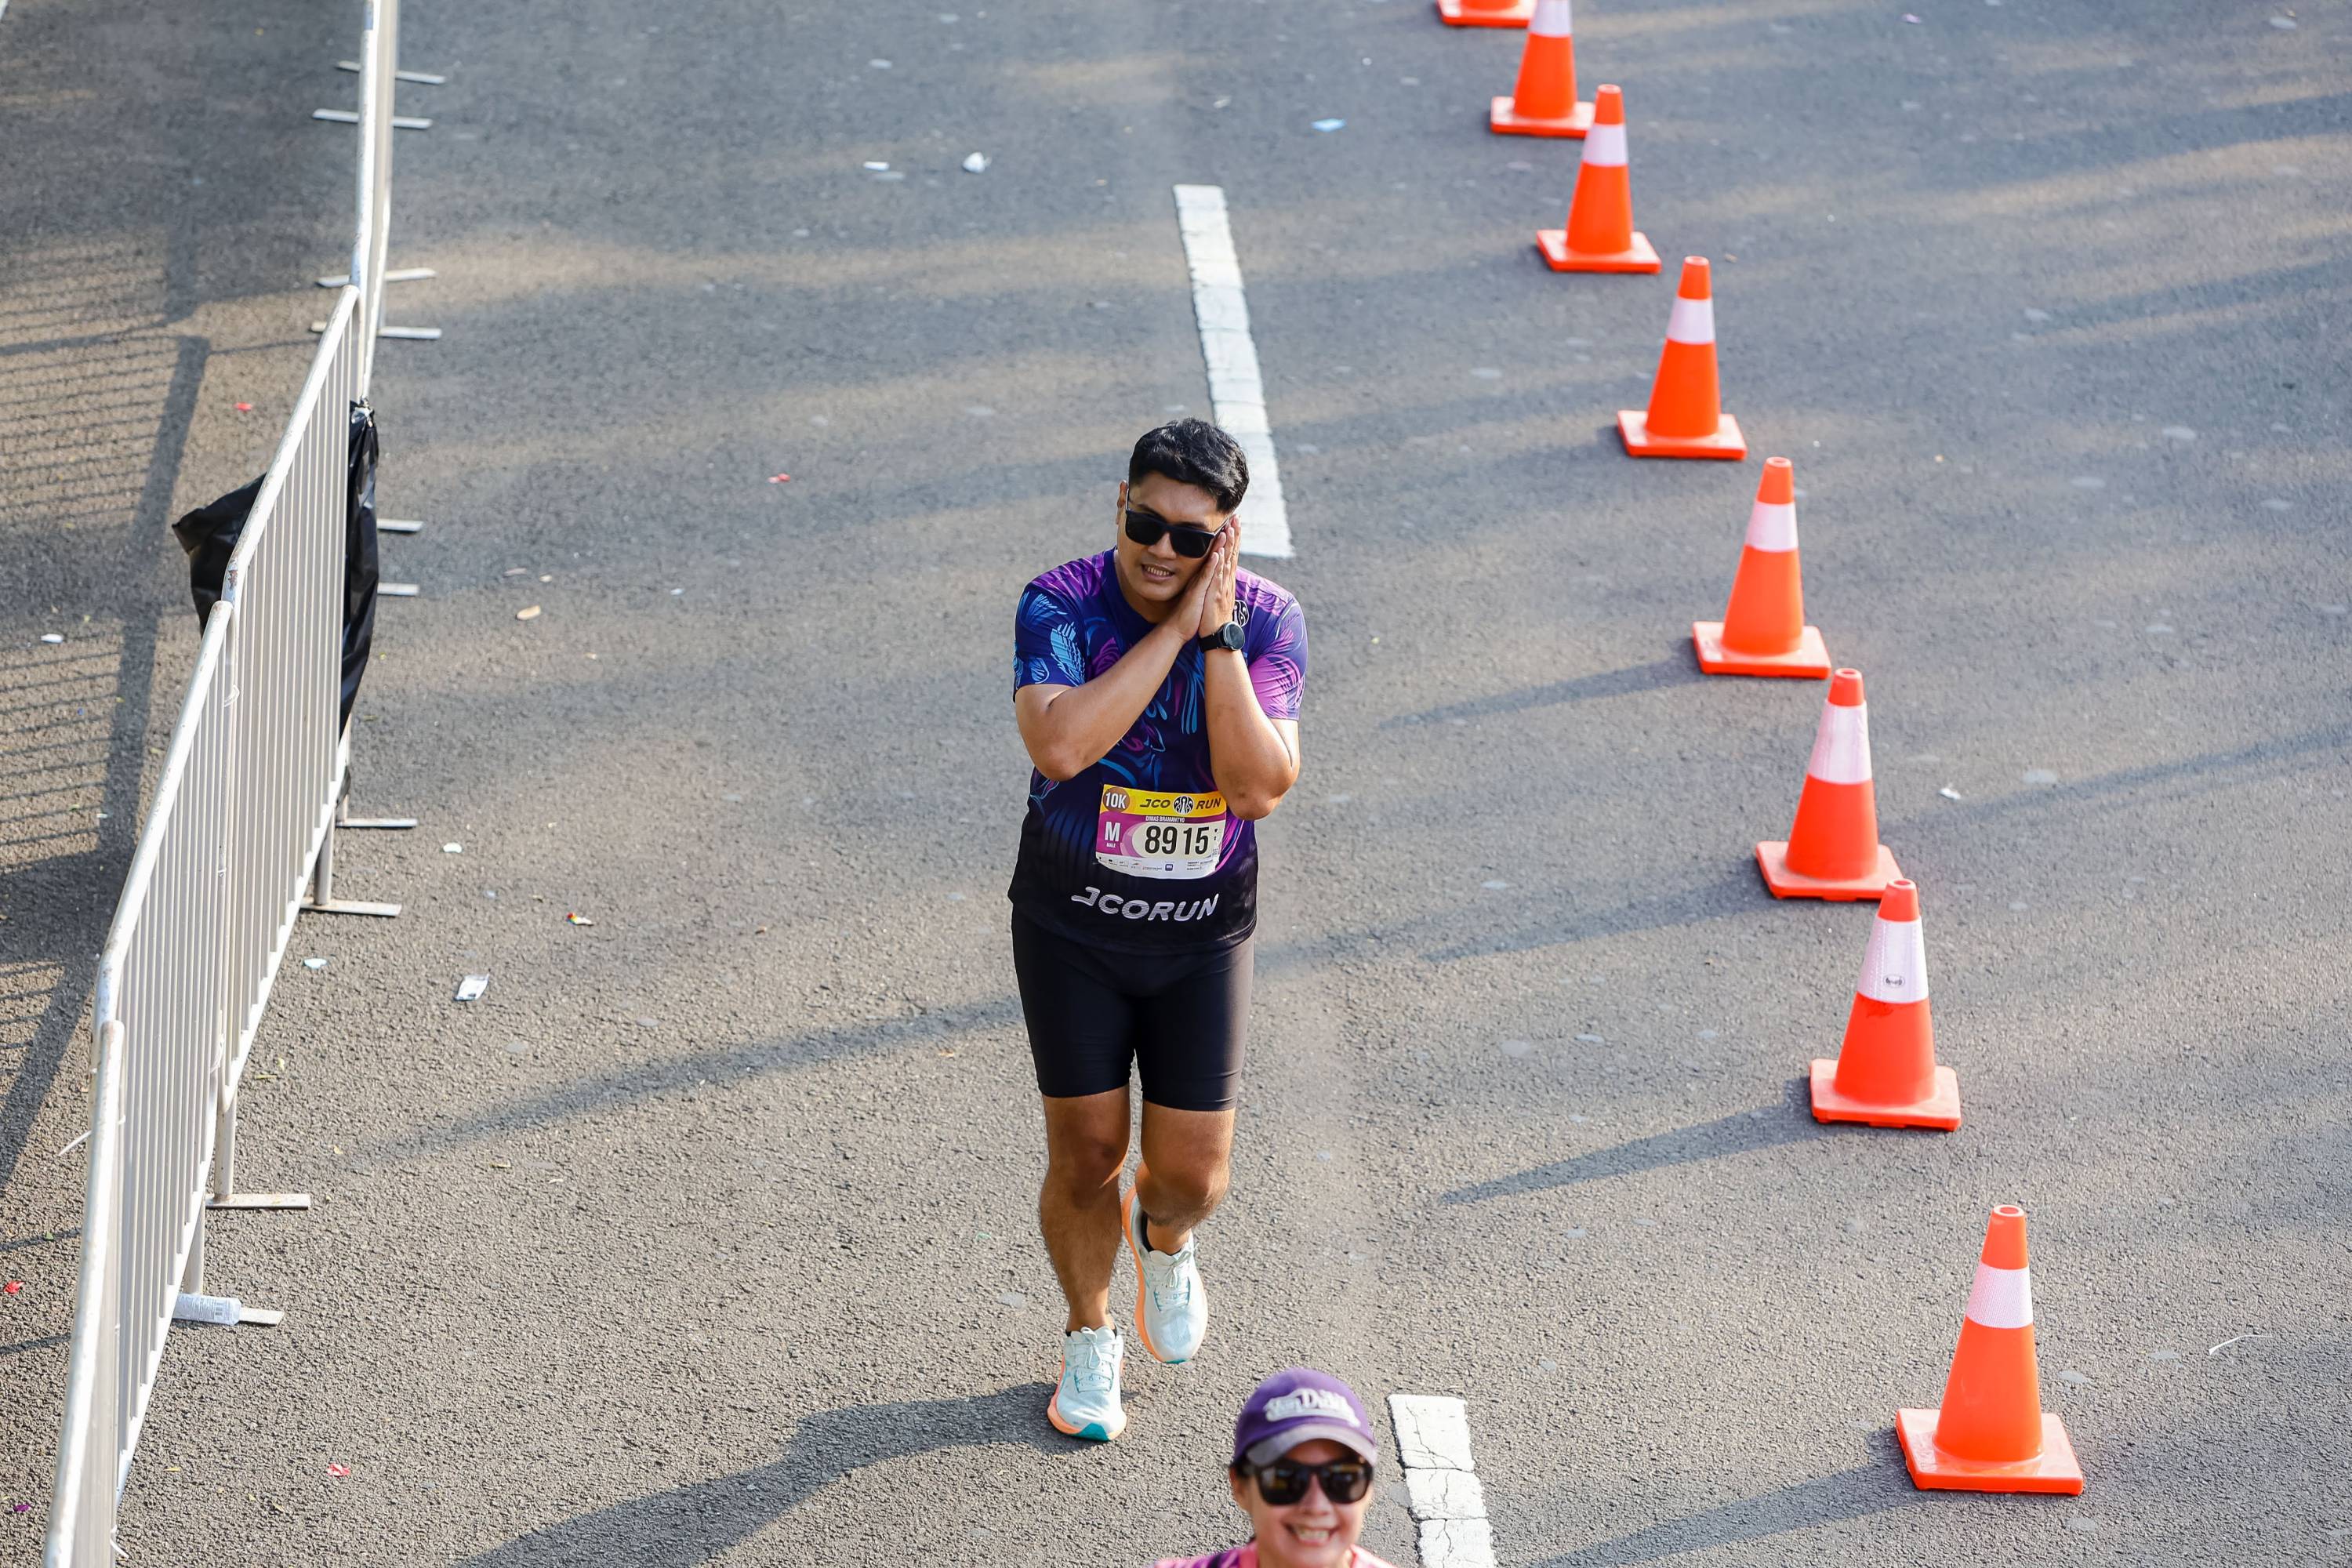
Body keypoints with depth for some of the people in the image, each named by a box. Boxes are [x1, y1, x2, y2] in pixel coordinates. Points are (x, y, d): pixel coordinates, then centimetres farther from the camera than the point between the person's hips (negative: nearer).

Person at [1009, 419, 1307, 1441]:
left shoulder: (1268, 622, -12)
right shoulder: (1060, 607, -17)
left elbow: (1260, 788, -23)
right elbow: (1058, 745, -35)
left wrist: (1217, 636, -28)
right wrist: (1171, 630, -31)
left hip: (1203, 934, 1)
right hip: (1071, 927, -1)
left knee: (1191, 1172, 2)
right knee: (1086, 1154, 5)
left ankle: (1164, 1240, 40)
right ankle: (1089, 1337, 32)